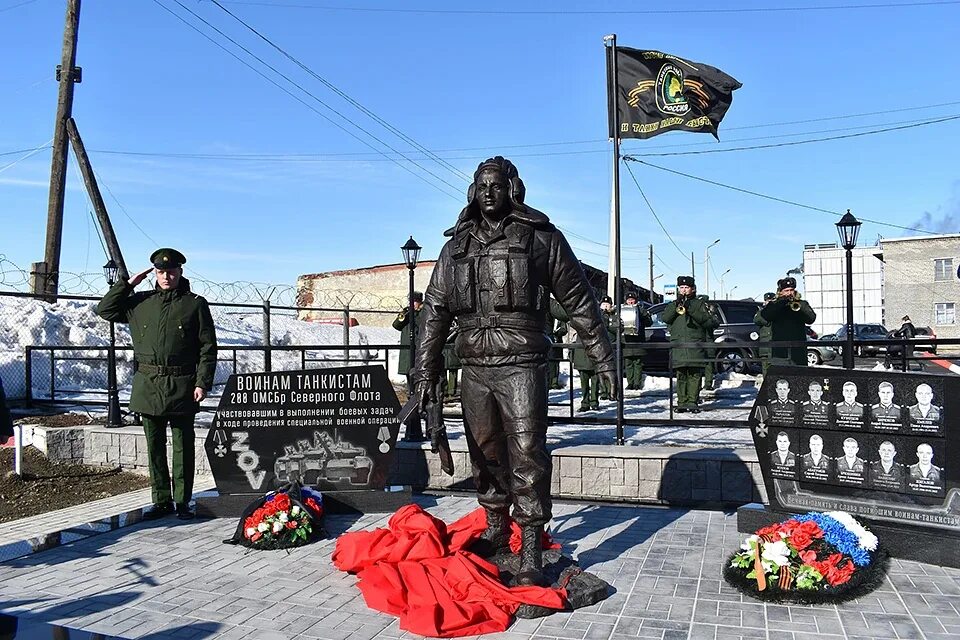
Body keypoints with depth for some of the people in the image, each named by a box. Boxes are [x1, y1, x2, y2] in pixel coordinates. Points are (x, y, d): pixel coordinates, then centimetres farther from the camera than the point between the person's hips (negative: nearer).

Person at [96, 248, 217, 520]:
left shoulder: (195, 304, 1)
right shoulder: (140, 303, 11)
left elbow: (208, 347, -1)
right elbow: (105, 310, 15)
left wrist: (203, 383, -9)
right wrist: (128, 283, 6)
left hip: (182, 386, -3)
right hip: (148, 385, 3)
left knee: (183, 446, 4)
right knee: (155, 446, 10)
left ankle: (182, 501, 14)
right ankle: (161, 500, 20)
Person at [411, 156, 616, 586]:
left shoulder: (542, 238, 3)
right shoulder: (457, 246, 13)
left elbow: (579, 302, 4)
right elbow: (435, 310, 13)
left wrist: (603, 358, 3)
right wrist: (426, 369, 8)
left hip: (522, 365, -4)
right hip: (474, 367, 4)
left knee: (527, 455, -8)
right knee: (485, 453, 13)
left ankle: (530, 554, -1)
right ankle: (495, 530, 30)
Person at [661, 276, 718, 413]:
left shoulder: (699, 304, 14)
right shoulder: (673, 305, 21)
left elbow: (708, 321, -1)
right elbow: (664, 318, 3)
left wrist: (692, 310, -11)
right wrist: (676, 305, -9)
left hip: (695, 345, -2)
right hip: (677, 344, 2)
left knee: (694, 375, -7)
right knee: (681, 376, -1)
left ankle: (693, 402, -4)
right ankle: (682, 402, 1)